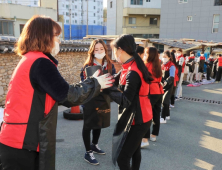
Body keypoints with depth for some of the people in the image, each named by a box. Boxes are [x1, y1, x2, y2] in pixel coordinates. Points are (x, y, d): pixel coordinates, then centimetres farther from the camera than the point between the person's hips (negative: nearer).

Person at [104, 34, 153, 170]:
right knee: (134, 149, 24)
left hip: (137, 120, -10)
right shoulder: (132, 67, 5)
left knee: (122, 157, -2)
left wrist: (106, 87, -25)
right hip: (139, 117, 10)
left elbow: (125, 100, -29)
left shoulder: (132, 72, -26)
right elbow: (117, 80, 3)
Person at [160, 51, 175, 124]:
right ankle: (167, 115, 31)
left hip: (168, 86, -7)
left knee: (164, 102, -9)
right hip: (162, 86, 7)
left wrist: (166, 82, -44)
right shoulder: (162, 65, 9)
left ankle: (163, 118, -5)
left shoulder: (171, 66, -14)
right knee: (166, 101, 17)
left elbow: (172, 77, -27)